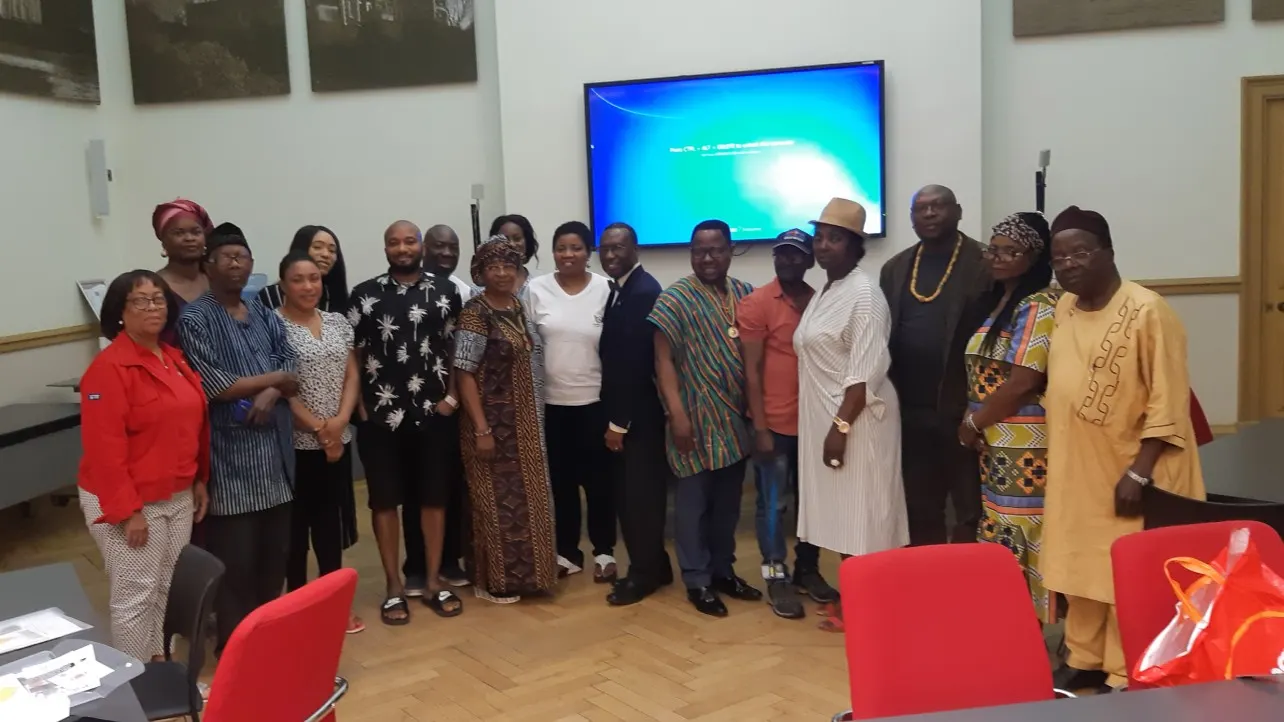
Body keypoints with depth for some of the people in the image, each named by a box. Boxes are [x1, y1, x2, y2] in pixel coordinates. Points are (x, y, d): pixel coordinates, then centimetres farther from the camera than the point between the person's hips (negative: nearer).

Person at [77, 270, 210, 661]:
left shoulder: (175, 358, 7)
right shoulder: (109, 368, -17)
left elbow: (194, 424, 16)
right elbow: (104, 447, -20)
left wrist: (199, 480, 13)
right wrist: (127, 510, -21)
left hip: (178, 497, 8)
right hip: (127, 502, -8)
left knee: (169, 591, 16)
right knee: (135, 597, -1)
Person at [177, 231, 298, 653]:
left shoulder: (266, 316, 15)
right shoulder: (195, 319, -6)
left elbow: (290, 370, 7)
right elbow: (212, 385, -16)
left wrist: (270, 394, -15)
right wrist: (275, 378, -5)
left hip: (273, 449, 6)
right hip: (229, 453, -6)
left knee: (276, 549, 13)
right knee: (234, 558, -1)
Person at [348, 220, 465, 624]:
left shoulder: (445, 292, 4)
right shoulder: (365, 294, 1)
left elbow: (456, 349, 6)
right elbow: (352, 354, 3)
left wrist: (451, 397, -3)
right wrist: (359, 407, -3)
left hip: (434, 413, 1)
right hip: (381, 416, 0)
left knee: (434, 498, 8)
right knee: (385, 501, 6)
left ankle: (433, 582, 21)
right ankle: (393, 587, 18)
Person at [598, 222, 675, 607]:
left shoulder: (644, 291, -16)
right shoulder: (619, 289, 13)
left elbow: (636, 362, -20)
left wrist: (619, 422, -18)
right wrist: (613, 417, 9)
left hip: (639, 415, -9)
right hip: (623, 411, 9)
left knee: (640, 495, 1)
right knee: (630, 494, 14)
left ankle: (643, 574, 13)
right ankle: (654, 567, 25)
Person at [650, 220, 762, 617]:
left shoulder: (745, 294, 8)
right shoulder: (675, 299, -7)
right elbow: (663, 361, -10)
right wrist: (678, 414, -17)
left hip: (736, 419, 5)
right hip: (697, 419, -5)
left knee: (729, 502, 14)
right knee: (694, 502, 4)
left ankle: (723, 569, 29)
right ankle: (697, 580, 15)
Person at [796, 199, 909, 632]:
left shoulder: (864, 295, -14)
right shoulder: (825, 293, 14)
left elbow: (865, 373, -20)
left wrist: (841, 425, -23)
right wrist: (831, 423, 14)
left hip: (856, 420, -9)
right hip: (827, 417, 9)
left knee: (860, 511, 0)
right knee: (842, 511, 13)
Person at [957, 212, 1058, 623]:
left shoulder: (1039, 307, -13)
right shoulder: (999, 301, 15)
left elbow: (1024, 383, -20)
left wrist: (972, 425, -10)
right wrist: (974, 427, 2)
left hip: (1024, 448, -9)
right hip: (995, 444, 9)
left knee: (1019, 539, -2)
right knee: (1002, 539, 14)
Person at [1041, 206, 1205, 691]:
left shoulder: (1147, 311, -16)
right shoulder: (1065, 308, 6)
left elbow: (1167, 403, -17)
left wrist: (1139, 472, -21)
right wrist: (1057, 457, 14)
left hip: (1129, 472, -7)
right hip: (1076, 470, 7)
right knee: (1081, 570, 15)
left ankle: (1126, 677, 16)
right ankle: (1085, 660, 30)